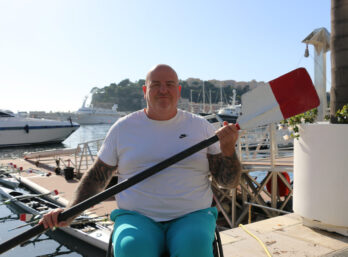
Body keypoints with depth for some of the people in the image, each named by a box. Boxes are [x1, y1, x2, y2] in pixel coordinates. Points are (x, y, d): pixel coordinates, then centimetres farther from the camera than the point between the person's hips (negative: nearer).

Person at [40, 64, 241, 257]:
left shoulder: (200, 126, 8)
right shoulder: (123, 128, 8)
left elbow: (230, 182, 7)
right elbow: (96, 178, 13)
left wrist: (228, 150, -12)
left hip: (191, 216, 0)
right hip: (136, 217, 0)